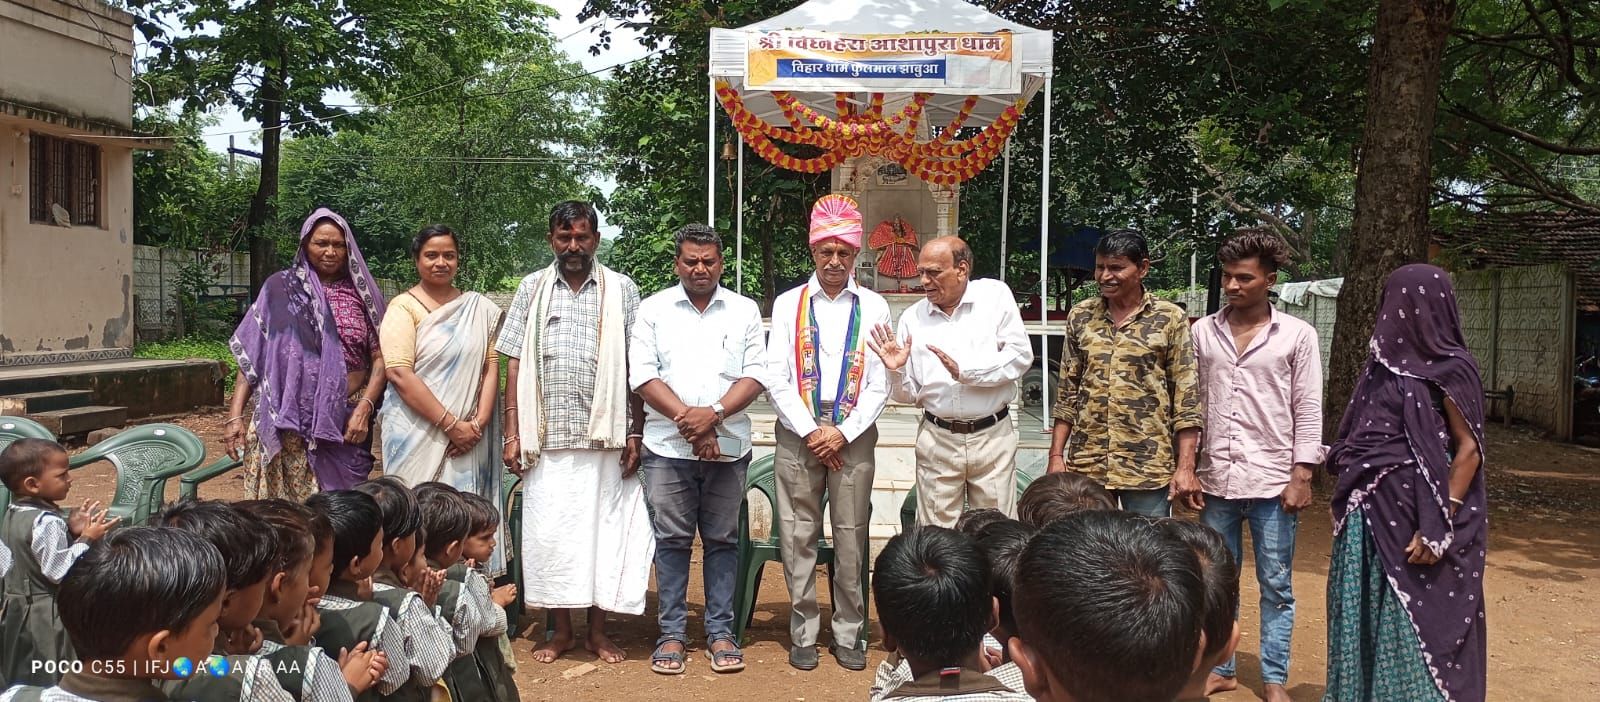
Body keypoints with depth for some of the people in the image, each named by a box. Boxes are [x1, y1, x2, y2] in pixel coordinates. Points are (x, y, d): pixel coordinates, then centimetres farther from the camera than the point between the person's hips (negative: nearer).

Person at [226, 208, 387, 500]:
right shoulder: (279, 288, 5)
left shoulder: (362, 293, 6)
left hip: (345, 421, 1)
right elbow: (251, 355, 4)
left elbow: (380, 357, 3)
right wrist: (235, 416, -3)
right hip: (288, 421, 0)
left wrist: (364, 408, -10)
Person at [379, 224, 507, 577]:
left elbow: (491, 366, 7)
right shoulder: (403, 307, -2)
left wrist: (478, 422, -7)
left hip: (468, 438, 3)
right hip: (418, 435, -3)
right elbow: (399, 374, -12)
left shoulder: (480, 308, 11)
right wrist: (451, 424, -14)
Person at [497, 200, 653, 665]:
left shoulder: (621, 290, 5)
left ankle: (597, 630, 18)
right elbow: (515, 365, 6)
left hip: (605, 436, -1)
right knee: (549, 531, 4)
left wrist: (635, 433, -3)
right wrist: (512, 433, 0)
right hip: (546, 437, 1)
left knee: (603, 529, 4)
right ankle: (561, 629, 19)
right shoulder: (533, 289, 9)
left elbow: (636, 367, 3)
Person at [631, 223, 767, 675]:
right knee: (672, 540, 4)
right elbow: (641, 374, -3)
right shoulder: (654, 309, 5)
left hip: (728, 447, 1)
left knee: (722, 540, 7)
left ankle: (720, 632, 16)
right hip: (668, 447, -1)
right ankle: (672, 633, 14)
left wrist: (714, 413, -15)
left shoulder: (744, 310, 8)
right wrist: (686, 418, -13)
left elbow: (755, 374, 0)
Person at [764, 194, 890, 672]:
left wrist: (844, 433, -10)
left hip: (854, 437, 0)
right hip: (797, 435, 0)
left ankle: (848, 635, 17)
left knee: (851, 539, 4)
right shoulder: (789, 304, 4)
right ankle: (803, 634, 16)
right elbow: (776, 379, 0)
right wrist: (811, 432, -8)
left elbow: (880, 384, 0)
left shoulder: (874, 307, 4)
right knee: (798, 538, 4)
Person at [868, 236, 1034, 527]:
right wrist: (896, 371, -13)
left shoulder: (995, 295, -2)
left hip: (993, 437, -2)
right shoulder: (913, 318, 4)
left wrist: (966, 371, -18)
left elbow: (1020, 356, -10)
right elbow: (908, 394, 8)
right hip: (937, 440, 2)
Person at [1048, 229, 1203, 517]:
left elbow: (1186, 399, -4)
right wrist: (1056, 455, 6)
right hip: (1086, 464, 3)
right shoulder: (1080, 316, 7)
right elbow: (1067, 393, 11)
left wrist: (1185, 467, -9)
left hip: (1148, 469, -3)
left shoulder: (1170, 319, -2)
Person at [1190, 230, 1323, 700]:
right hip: (1216, 480, 3)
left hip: (1273, 481, -2)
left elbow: (1308, 411, -2)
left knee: (1276, 587, 6)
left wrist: (1302, 477, -7)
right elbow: (1193, 404, 8)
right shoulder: (1202, 332, 5)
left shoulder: (1297, 336, -1)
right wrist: (1187, 469, 5)